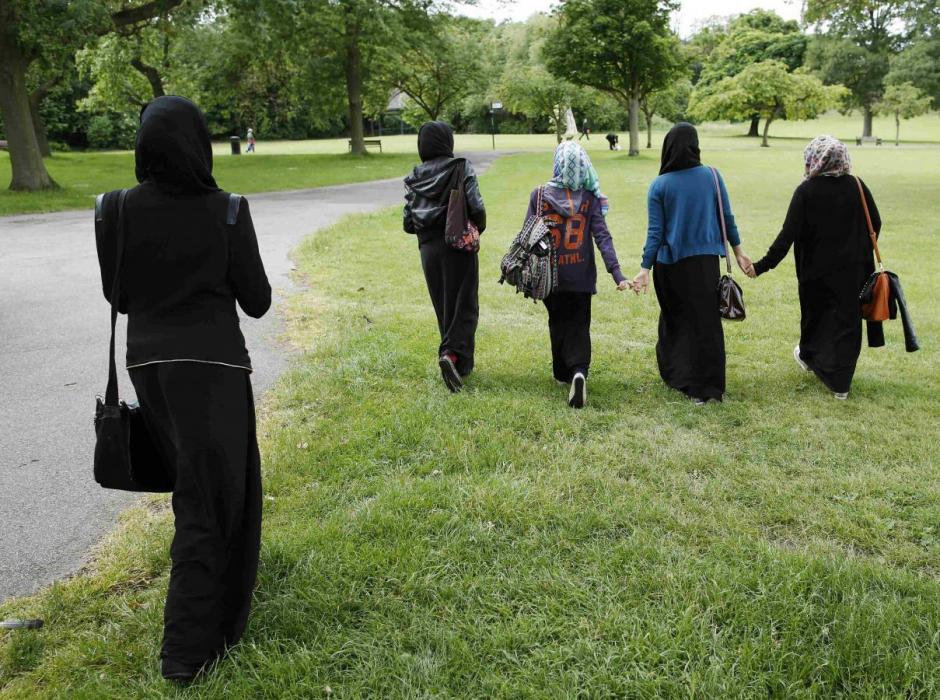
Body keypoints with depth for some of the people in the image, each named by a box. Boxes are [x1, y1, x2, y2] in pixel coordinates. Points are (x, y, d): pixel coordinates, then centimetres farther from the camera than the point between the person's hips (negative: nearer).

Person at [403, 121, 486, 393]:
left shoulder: (414, 177, 5)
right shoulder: (461, 168, -6)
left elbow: (409, 224, 2)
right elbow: (477, 208, -16)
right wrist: (479, 228, 4)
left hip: (428, 249, 4)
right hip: (459, 247, -4)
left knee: (443, 308, 14)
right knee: (464, 306, 3)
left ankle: (463, 364, 21)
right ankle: (452, 354, -20)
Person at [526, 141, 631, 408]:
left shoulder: (539, 195, -6)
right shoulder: (590, 198, -5)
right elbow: (602, 236, -11)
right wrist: (616, 273, -14)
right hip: (581, 276, -1)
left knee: (558, 324, 19)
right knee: (579, 326, 5)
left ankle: (563, 373, 29)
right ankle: (579, 371, -19)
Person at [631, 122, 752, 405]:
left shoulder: (659, 185, -6)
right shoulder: (711, 176, -3)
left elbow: (655, 231, -10)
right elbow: (727, 218, 2)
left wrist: (645, 269, -8)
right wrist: (738, 251, 14)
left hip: (670, 263, 0)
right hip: (705, 261, 1)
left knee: (674, 317, 18)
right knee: (706, 322, 6)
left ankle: (674, 373, 30)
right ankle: (706, 387, 7)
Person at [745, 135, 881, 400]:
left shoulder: (806, 191, -15)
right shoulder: (857, 187, -5)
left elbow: (788, 234, -20)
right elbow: (875, 225, 2)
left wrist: (762, 266, -18)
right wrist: (862, 254, 19)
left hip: (817, 270, -2)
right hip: (852, 269, 2)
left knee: (815, 315, 21)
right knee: (847, 319, 8)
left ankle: (810, 356, 44)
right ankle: (840, 383, 11)